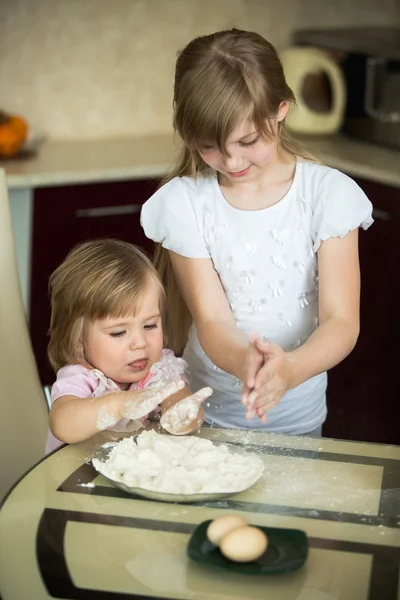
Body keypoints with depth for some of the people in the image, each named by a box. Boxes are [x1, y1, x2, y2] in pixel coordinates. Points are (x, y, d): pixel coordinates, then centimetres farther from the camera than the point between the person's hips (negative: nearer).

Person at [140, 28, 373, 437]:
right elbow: (211, 322, -13)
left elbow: (341, 321, -15)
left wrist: (289, 369, -36)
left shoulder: (328, 194, -10)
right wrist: (245, 362, -36)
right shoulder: (183, 203, -10)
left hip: (298, 420, 0)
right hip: (207, 415, 1)